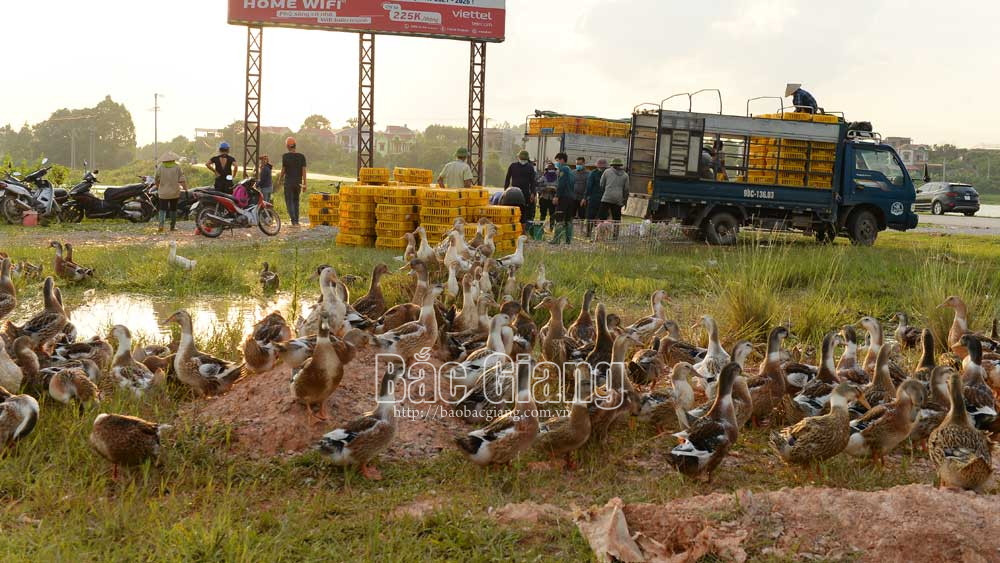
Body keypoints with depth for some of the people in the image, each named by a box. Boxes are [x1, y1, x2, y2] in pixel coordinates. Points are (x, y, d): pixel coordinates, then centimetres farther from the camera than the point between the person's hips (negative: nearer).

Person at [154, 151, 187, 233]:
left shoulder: (160, 167, -3)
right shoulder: (177, 167, -5)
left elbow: (156, 180, 6)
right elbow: (182, 180, -9)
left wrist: (157, 188, 22)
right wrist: (186, 190, -4)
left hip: (163, 193, 0)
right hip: (175, 193, 0)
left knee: (162, 209, 3)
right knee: (173, 209, 14)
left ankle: (161, 224, -19)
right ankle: (173, 226, 19)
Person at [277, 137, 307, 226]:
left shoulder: (285, 156, -9)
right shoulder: (302, 156, -1)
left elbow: (283, 170, -4)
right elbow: (304, 171, -4)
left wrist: (279, 180, 11)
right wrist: (304, 184, -1)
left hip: (288, 182, -3)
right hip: (298, 182, 3)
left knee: (289, 202, 1)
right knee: (296, 201, 18)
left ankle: (294, 221, -12)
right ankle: (296, 221, 17)